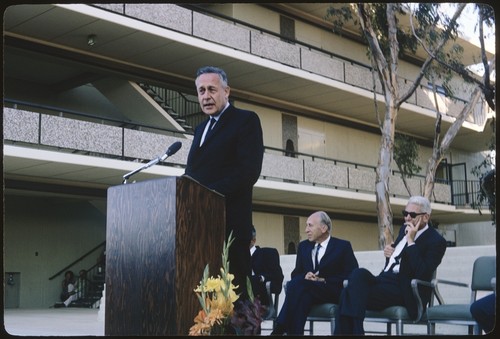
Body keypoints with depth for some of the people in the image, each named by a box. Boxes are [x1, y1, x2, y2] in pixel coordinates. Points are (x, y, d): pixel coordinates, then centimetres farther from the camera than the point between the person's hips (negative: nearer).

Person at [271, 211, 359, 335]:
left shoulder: (343, 246, 4)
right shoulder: (303, 246, 18)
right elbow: (296, 273, 17)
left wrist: (324, 280, -15)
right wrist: (305, 276, -9)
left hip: (333, 292, -4)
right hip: (308, 291, 4)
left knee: (298, 283, -34)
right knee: (303, 296, -37)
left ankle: (280, 329, -36)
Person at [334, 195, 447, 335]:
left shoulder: (436, 241, -5)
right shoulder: (405, 229, 20)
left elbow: (422, 275, -19)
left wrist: (411, 241, -16)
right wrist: (389, 252, 10)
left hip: (403, 290, -7)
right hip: (385, 280, 7)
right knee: (359, 274, -27)